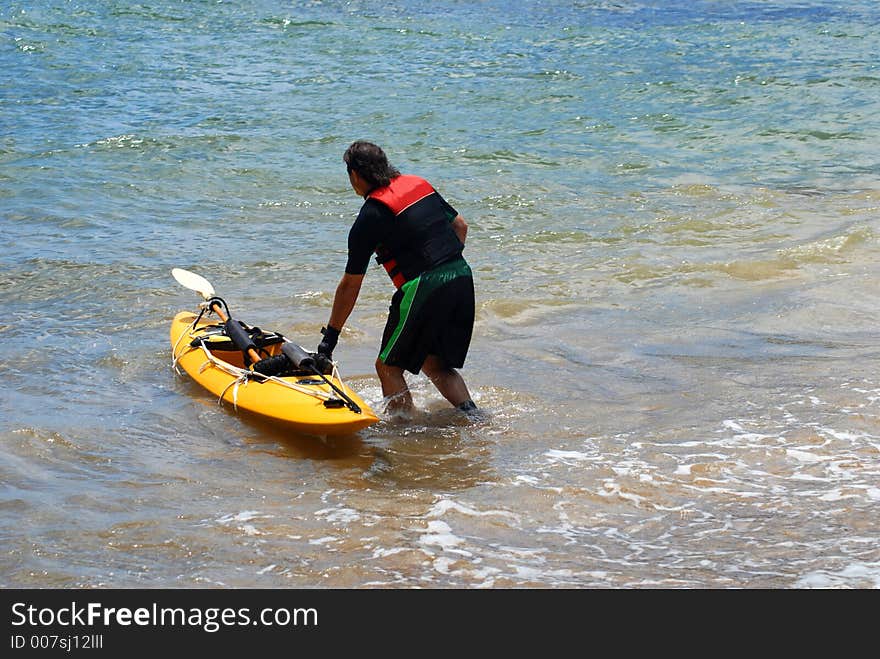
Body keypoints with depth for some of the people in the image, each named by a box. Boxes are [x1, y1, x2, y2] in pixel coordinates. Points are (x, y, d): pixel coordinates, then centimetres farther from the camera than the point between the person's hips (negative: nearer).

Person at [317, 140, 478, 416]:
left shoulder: (369, 219, -6)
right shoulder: (419, 184, 13)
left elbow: (350, 284, -1)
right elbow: (460, 226, 20)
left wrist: (331, 335, 6)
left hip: (424, 289, -7)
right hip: (462, 277, 7)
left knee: (388, 367, 6)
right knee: (434, 363, 19)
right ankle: (471, 413, 6)